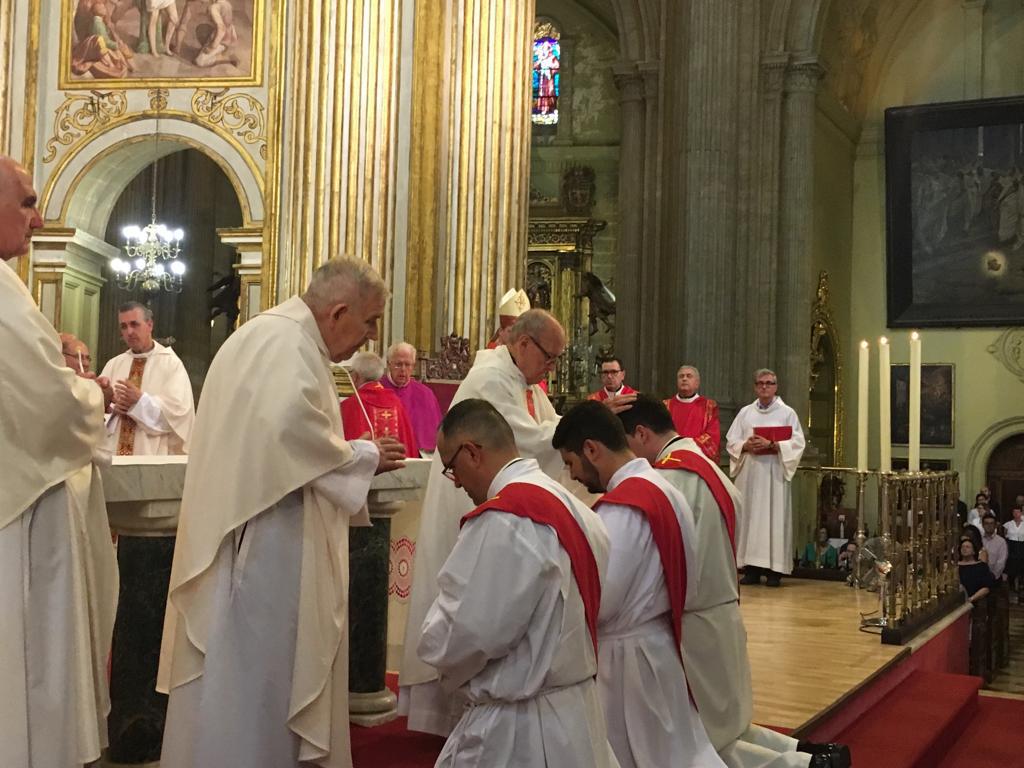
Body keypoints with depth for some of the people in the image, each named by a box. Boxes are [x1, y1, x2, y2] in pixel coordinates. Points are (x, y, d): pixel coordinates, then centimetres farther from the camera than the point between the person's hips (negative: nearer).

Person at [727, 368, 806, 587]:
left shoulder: (787, 413, 4)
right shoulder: (745, 412, 13)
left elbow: (797, 443, -4)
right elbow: (731, 441, 10)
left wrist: (770, 444, -15)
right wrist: (746, 445, -10)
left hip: (774, 472, -3)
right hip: (749, 472, 3)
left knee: (774, 517, -5)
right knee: (749, 517, 0)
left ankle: (774, 569, -2)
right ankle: (751, 568, 3)